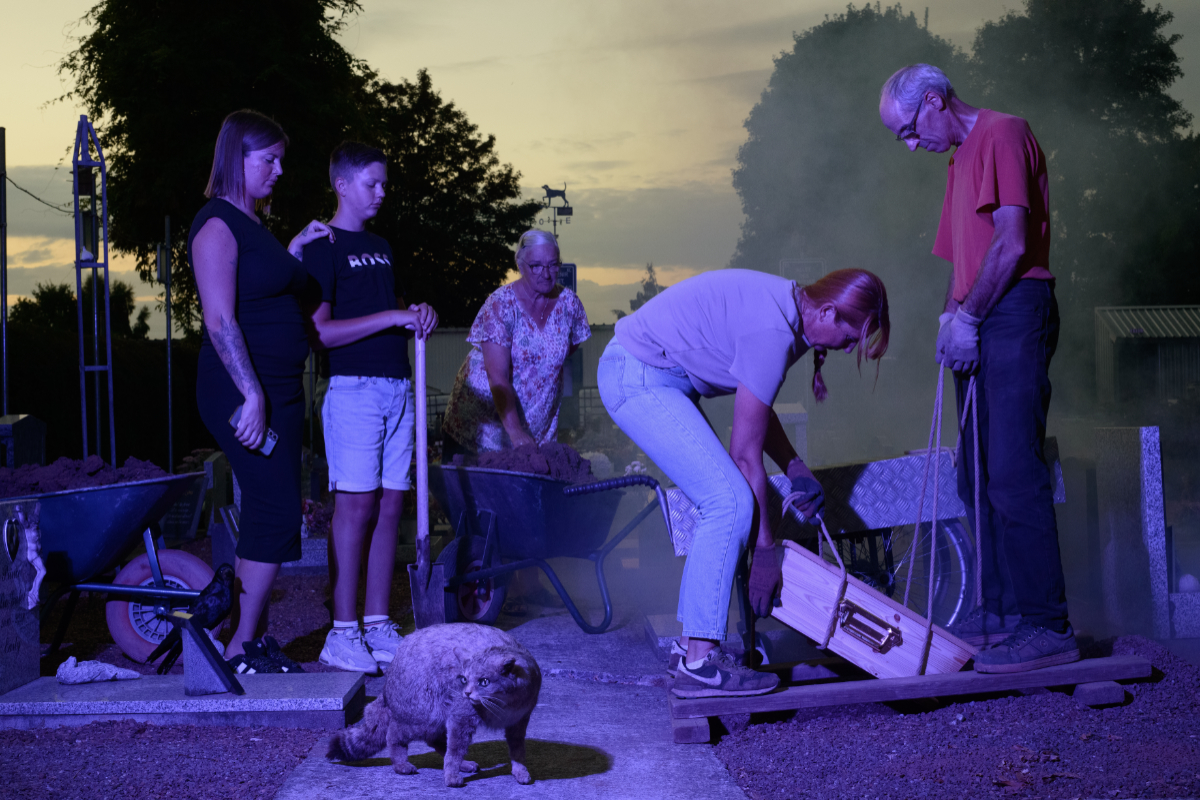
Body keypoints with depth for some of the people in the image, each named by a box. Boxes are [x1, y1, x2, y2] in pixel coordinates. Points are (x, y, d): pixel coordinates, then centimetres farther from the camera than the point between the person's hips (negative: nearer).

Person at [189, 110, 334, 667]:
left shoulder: (254, 225, 18)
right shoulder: (217, 224, -11)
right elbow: (221, 321, -19)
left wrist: (294, 250, 15)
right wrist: (251, 395, -23)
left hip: (279, 389, 9)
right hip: (244, 391, -9)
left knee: (266, 517, 10)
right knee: (276, 516, -11)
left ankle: (247, 639, 16)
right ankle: (239, 650, -4)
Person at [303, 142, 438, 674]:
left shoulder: (380, 248, 20)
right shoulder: (323, 248, -4)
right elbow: (320, 330, -12)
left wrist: (418, 315, 7)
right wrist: (390, 317, -14)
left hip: (398, 388, 7)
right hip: (353, 387, -7)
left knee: (390, 505, 5)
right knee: (355, 505, -9)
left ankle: (377, 625, 10)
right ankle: (342, 633, -6)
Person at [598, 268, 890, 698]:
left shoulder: (787, 308, 5)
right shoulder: (772, 333, -24)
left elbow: (754, 406, 17)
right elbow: (745, 453, -20)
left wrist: (795, 468, 6)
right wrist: (766, 551, -13)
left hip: (643, 376, 10)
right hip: (638, 379, -10)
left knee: (721, 500, 8)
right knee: (731, 502, -16)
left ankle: (696, 645, 12)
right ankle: (699, 663, -14)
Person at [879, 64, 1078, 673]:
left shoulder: (1003, 134, -5)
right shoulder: (959, 160, 25)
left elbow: (1012, 244, -14)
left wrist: (967, 317, -10)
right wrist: (951, 316, 6)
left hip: (1014, 314, -10)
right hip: (977, 325, 10)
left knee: (1013, 473, -14)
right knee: (977, 478, 10)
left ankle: (1047, 626, -13)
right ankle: (1001, 612, 17)